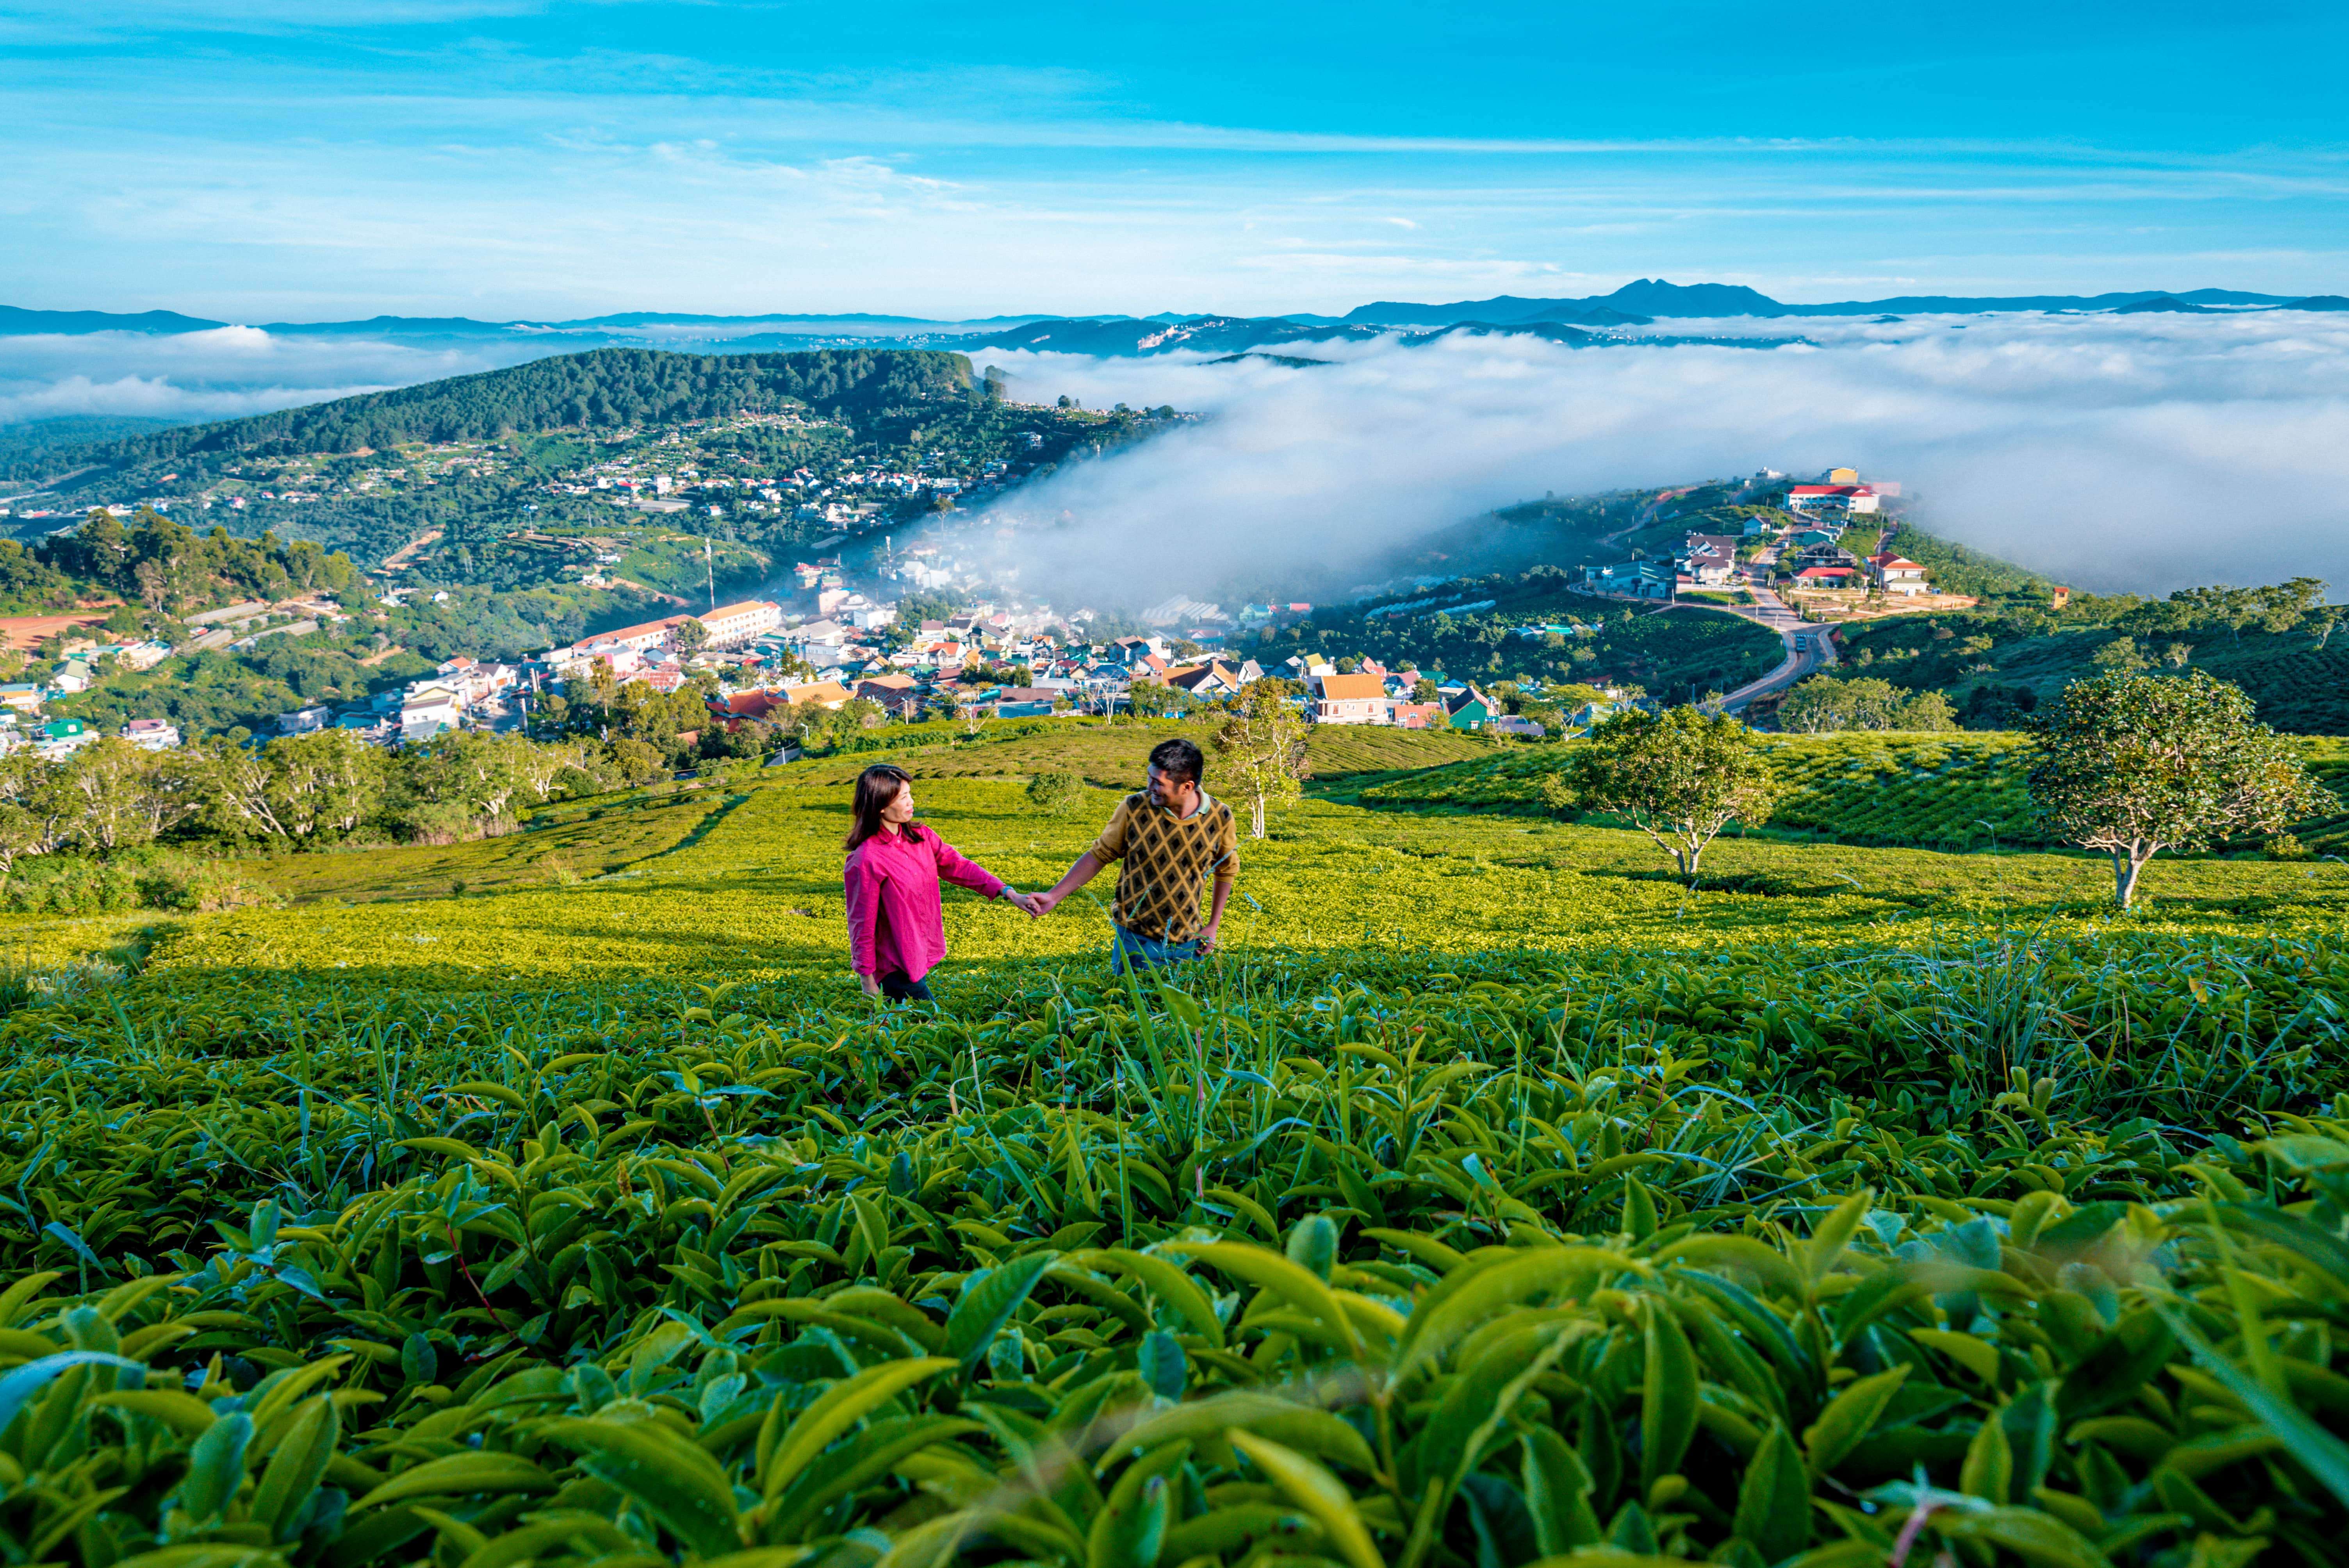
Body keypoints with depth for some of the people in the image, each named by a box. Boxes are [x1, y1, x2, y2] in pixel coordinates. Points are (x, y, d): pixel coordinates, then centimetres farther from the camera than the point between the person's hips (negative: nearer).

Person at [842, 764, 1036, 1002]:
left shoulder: (920, 837, 2)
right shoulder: (866, 861, -20)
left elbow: (957, 866, 2)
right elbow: (862, 925, -15)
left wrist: (1009, 893, -9)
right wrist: (868, 984, -11)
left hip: (919, 959, 7)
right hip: (894, 970, -7)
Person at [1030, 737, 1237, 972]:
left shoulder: (1220, 818, -10)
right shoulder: (1134, 808, -13)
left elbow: (1227, 870, 9)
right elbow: (1099, 855, 0)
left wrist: (1213, 927, 7)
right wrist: (1053, 896, -6)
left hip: (1187, 944, 1)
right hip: (1135, 941, -1)